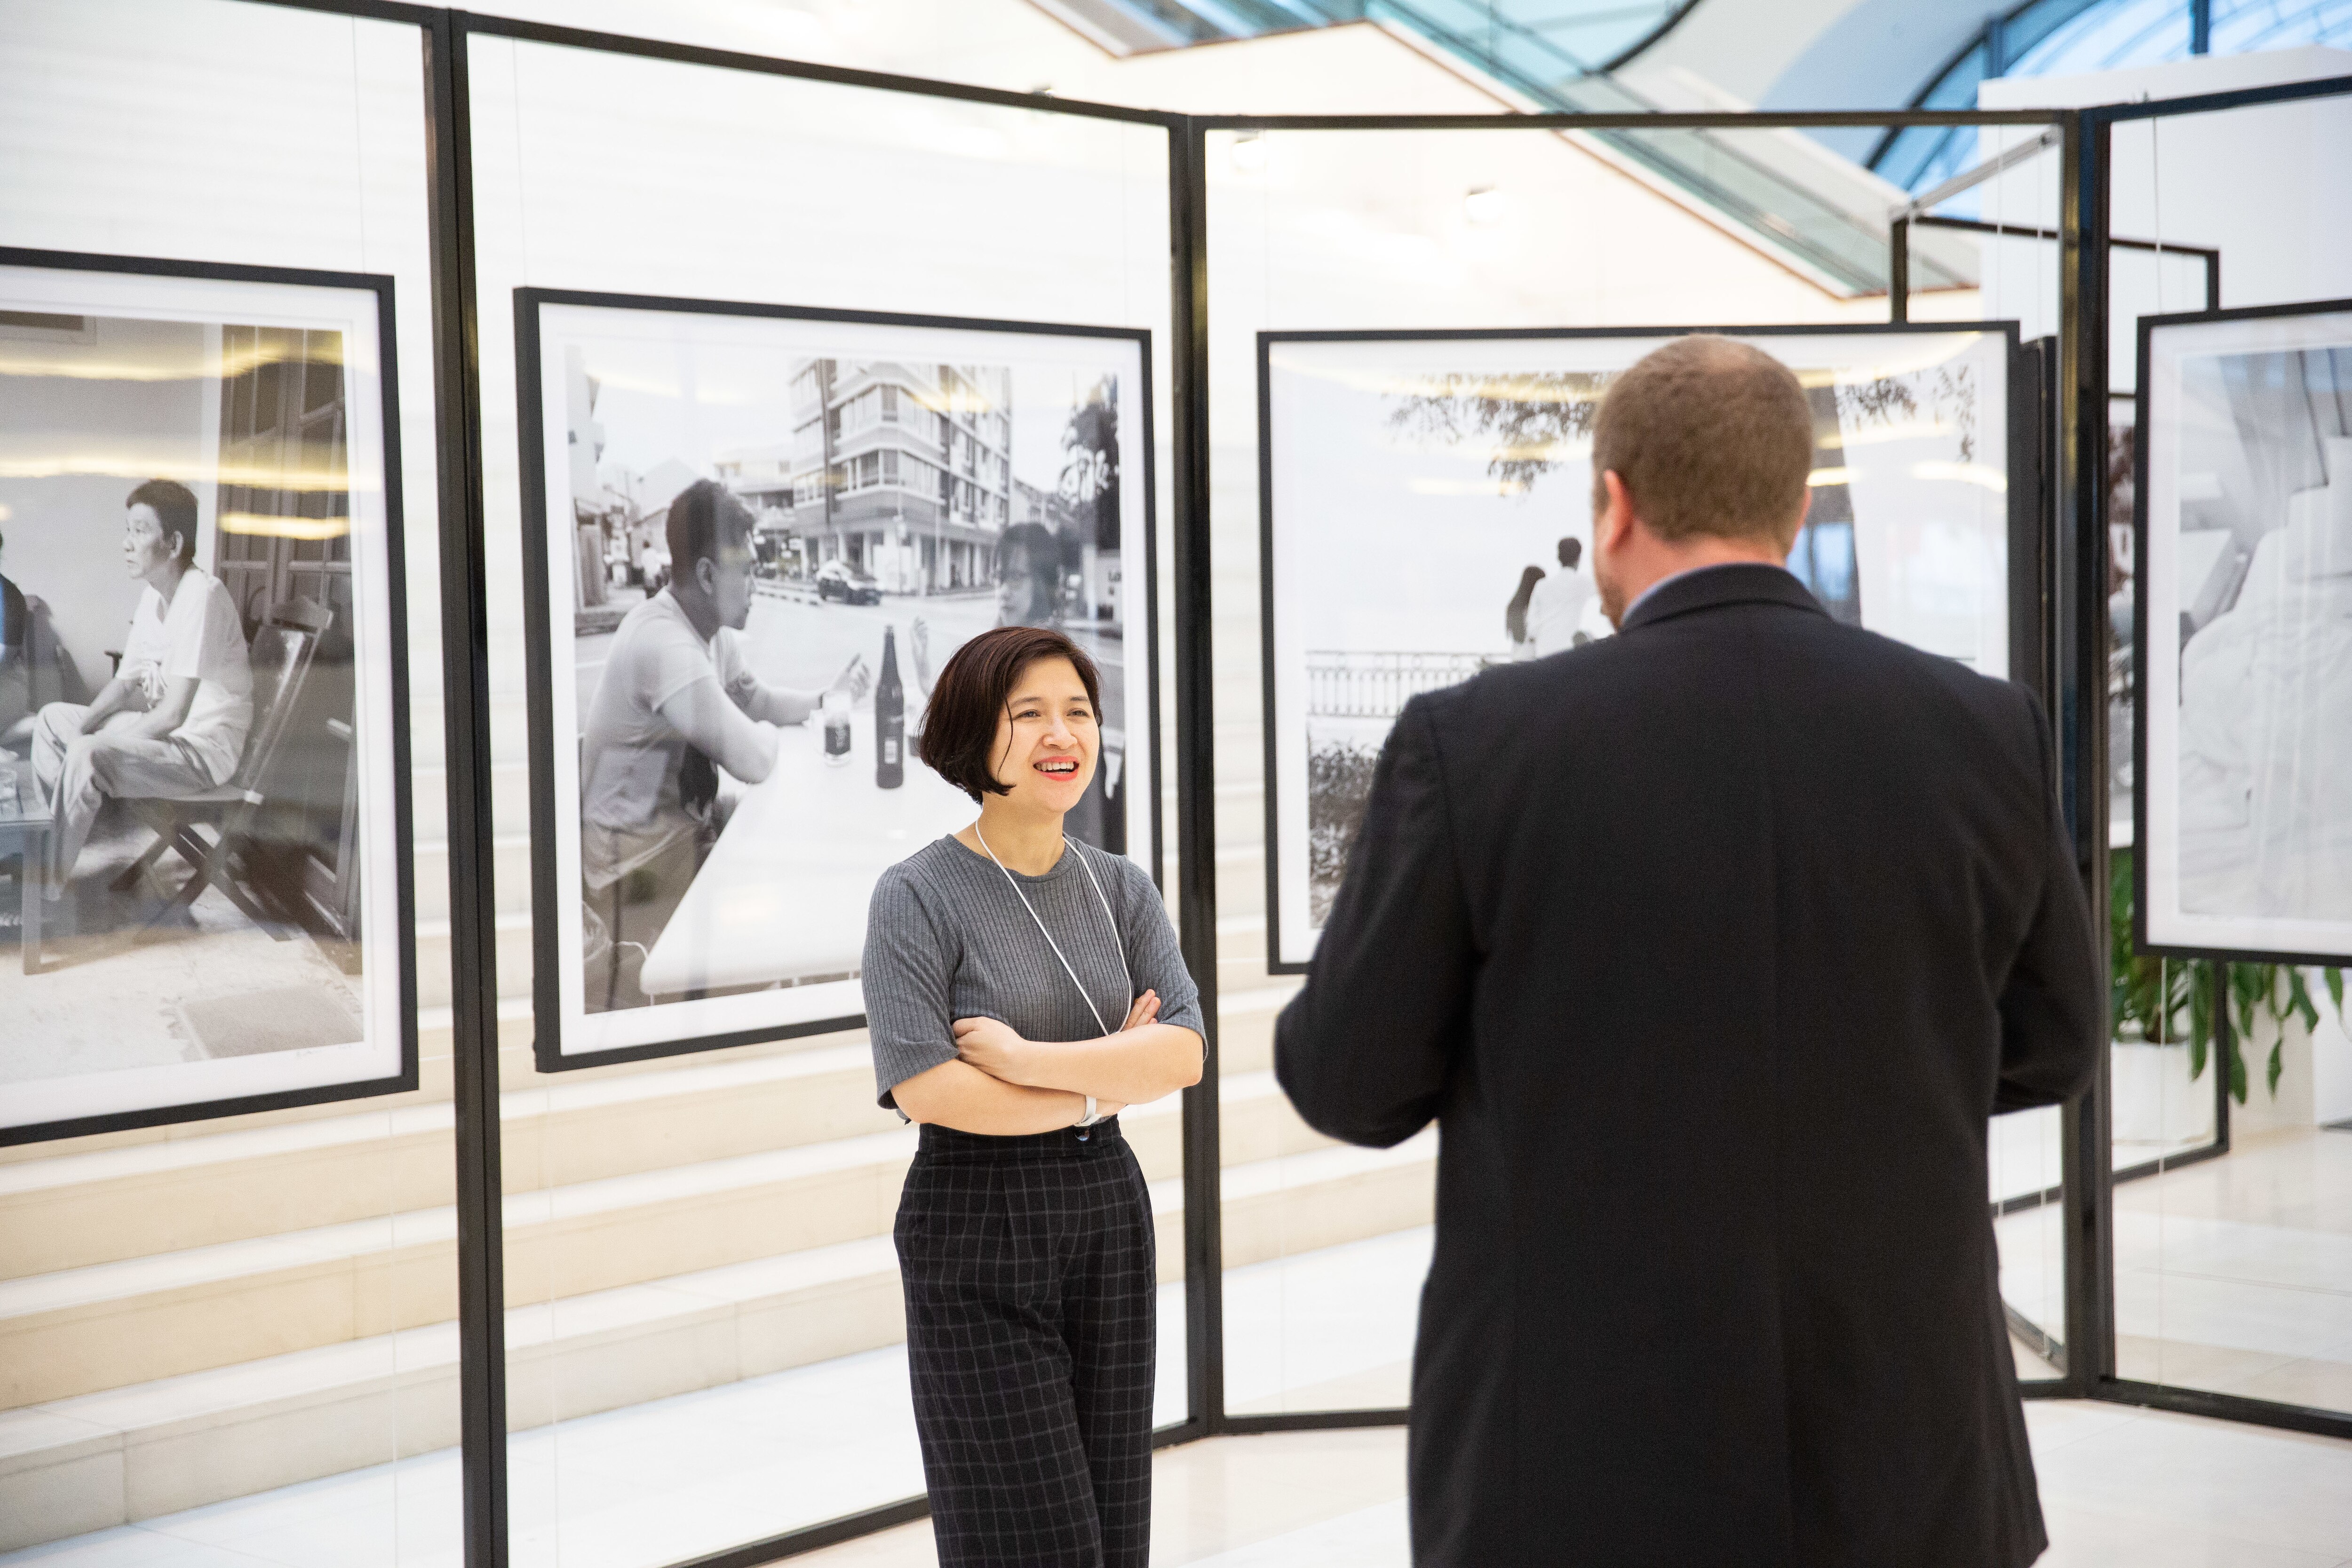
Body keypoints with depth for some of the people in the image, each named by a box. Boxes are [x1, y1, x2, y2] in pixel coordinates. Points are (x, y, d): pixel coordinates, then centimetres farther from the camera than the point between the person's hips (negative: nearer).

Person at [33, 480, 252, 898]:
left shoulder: (202, 596, -22)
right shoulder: (153, 593, 7)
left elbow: (173, 713, -24)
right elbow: (124, 683, 13)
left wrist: (86, 744, -17)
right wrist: (80, 730, -5)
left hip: (207, 746, -10)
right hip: (168, 731, 10)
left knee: (86, 757, -28)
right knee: (51, 719, 12)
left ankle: (51, 891, -16)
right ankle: (47, 842, 12)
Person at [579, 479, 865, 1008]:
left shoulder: (714, 632, 2)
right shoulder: (664, 642, -28)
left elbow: (758, 699, 20)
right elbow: (753, 760, -29)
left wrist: (828, 700, 3)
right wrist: (763, 731, -6)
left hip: (685, 825, 9)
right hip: (640, 862, -9)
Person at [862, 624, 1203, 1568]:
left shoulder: (1120, 889, 7)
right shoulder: (918, 896, -7)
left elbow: (1184, 1053, -6)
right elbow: (922, 1087, -18)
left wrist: (1027, 1058, -18)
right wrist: (1102, 1084, -10)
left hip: (1108, 1212, 5)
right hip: (977, 1220, -5)